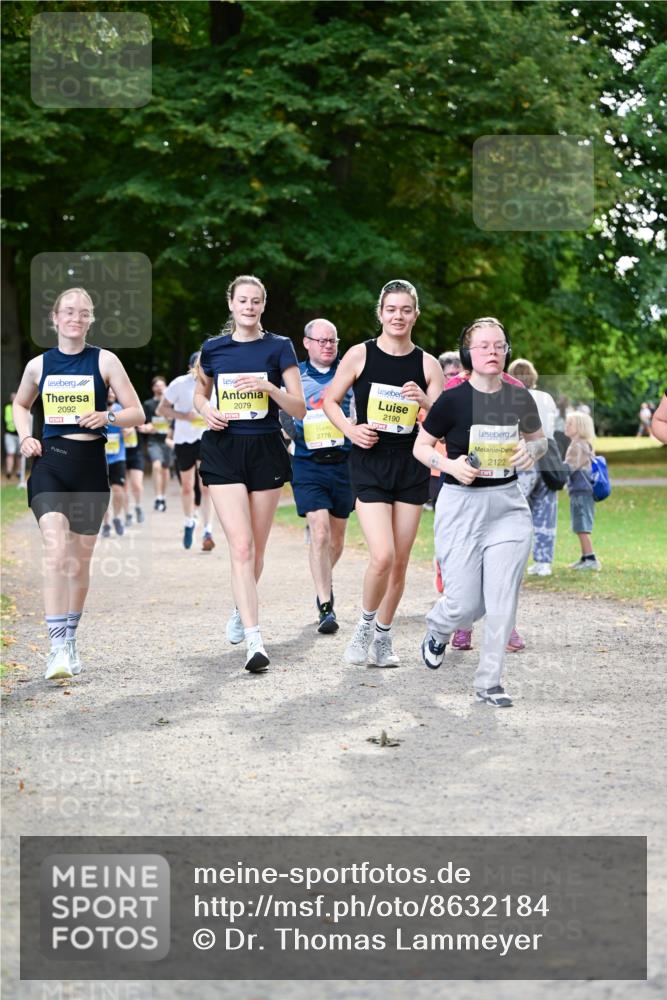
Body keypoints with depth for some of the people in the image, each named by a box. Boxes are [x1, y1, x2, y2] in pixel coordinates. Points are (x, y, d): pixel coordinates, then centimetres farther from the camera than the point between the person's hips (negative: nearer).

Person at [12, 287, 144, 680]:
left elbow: (137, 414, 2)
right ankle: (57, 648, -22)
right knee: (56, 551, -20)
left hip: (91, 464, 1)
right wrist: (25, 437, 6)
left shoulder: (104, 361, 1)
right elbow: (20, 404, 25)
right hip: (50, 463, -1)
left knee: (80, 559, 11)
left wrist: (108, 417, -18)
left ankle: (71, 639, 30)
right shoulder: (39, 365, 6)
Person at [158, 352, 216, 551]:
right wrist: (185, 416, -20)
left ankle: (208, 532, -15)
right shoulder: (180, 384, -10)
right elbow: (160, 410, -8)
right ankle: (189, 522, 38)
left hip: (207, 439, 0)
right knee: (187, 486, 13)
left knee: (207, 484, -14)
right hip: (184, 439, 0)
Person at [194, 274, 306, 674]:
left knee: (257, 548, 9)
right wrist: (206, 410, -1)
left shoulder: (279, 347, 1)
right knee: (240, 546, -14)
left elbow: (300, 409, -2)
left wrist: (269, 387, -19)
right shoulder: (213, 348, 6)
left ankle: (242, 608, 38)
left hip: (266, 450, 0)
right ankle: (254, 640, -19)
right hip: (224, 450, 0)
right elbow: (200, 394, 21)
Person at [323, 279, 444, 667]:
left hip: (412, 466, 3)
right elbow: (330, 401, 8)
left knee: (400, 562, 6)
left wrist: (426, 401, -18)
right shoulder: (361, 355, -1)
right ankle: (366, 624, 9)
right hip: (370, 464, -3)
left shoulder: (428, 365, 3)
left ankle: (384, 636, 24)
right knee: (382, 556, -16)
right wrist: (351, 430, -9)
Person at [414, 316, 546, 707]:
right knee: (465, 603, -2)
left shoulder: (520, 398, 2)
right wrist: (449, 464, -16)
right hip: (462, 504, -3)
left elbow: (539, 439, 18)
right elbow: (421, 446, 2)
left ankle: (489, 682, 7)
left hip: (508, 504, 3)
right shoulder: (453, 400, -8)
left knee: (503, 598, -6)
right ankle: (438, 630, 35)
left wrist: (532, 449, -5)